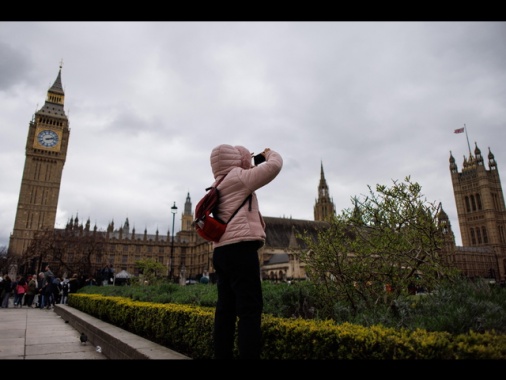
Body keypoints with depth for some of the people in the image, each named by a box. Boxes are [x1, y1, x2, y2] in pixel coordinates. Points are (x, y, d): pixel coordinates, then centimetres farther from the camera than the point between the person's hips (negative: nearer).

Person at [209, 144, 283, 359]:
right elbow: (274, 166, -4)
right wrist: (270, 154, 16)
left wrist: (250, 166, 31)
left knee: (226, 309, 6)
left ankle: (222, 356, 9)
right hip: (239, 249, -9)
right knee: (250, 309, -10)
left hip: (222, 251, 9)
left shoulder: (219, 186, 24)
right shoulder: (237, 177, 0)